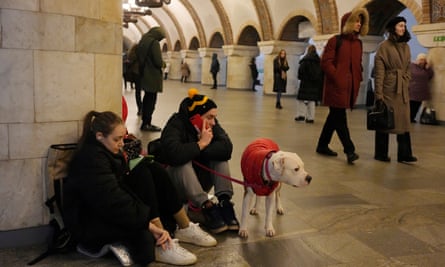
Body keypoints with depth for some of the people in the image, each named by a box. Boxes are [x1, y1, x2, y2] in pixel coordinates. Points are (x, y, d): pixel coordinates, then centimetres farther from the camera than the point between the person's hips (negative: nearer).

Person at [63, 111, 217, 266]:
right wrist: (149, 224, -27)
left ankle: (184, 228, -2)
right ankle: (159, 244, -23)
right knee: (143, 173, -24)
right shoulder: (91, 159, -23)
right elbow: (113, 202, -30)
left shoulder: (107, 151, 7)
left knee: (153, 171, -6)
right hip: (89, 225, -9)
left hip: (111, 212, 9)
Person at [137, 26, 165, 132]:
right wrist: (162, 64, 0)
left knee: (147, 98, 18)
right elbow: (158, 62, -20)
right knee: (151, 100, -2)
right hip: (153, 76, -9)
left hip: (144, 75, 9)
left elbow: (140, 58, 16)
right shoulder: (154, 43, -17)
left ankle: (145, 121, 25)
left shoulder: (142, 41, 10)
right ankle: (146, 124, 1)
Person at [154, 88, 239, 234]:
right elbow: (174, 154, -42)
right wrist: (200, 145, -29)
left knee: (220, 156, -17)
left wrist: (196, 152, -29)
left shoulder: (211, 125, -6)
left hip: (198, 182, 5)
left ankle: (224, 202, -28)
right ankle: (206, 206, -39)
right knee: (184, 163, -34)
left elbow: (227, 148, -23)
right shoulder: (175, 125, -22)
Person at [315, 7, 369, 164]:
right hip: (336, 87, -7)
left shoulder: (358, 43, 15)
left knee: (335, 117, 12)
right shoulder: (335, 41, -5)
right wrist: (338, 79, -14)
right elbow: (326, 63, -10)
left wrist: (357, 80, 8)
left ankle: (322, 145, 22)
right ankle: (349, 150, -6)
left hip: (350, 87, 7)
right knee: (340, 118, -7)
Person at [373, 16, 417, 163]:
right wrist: (379, 94, -14)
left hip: (402, 90, 6)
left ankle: (404, 154, 11)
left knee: (403, 120, 5)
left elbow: (408, 68, 18)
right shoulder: (384, 46, -6)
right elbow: (379, 71, -10)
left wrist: (405, 82, 7)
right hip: (388, 88, -6)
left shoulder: (406, 46, 12)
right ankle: (381, 154, 13)